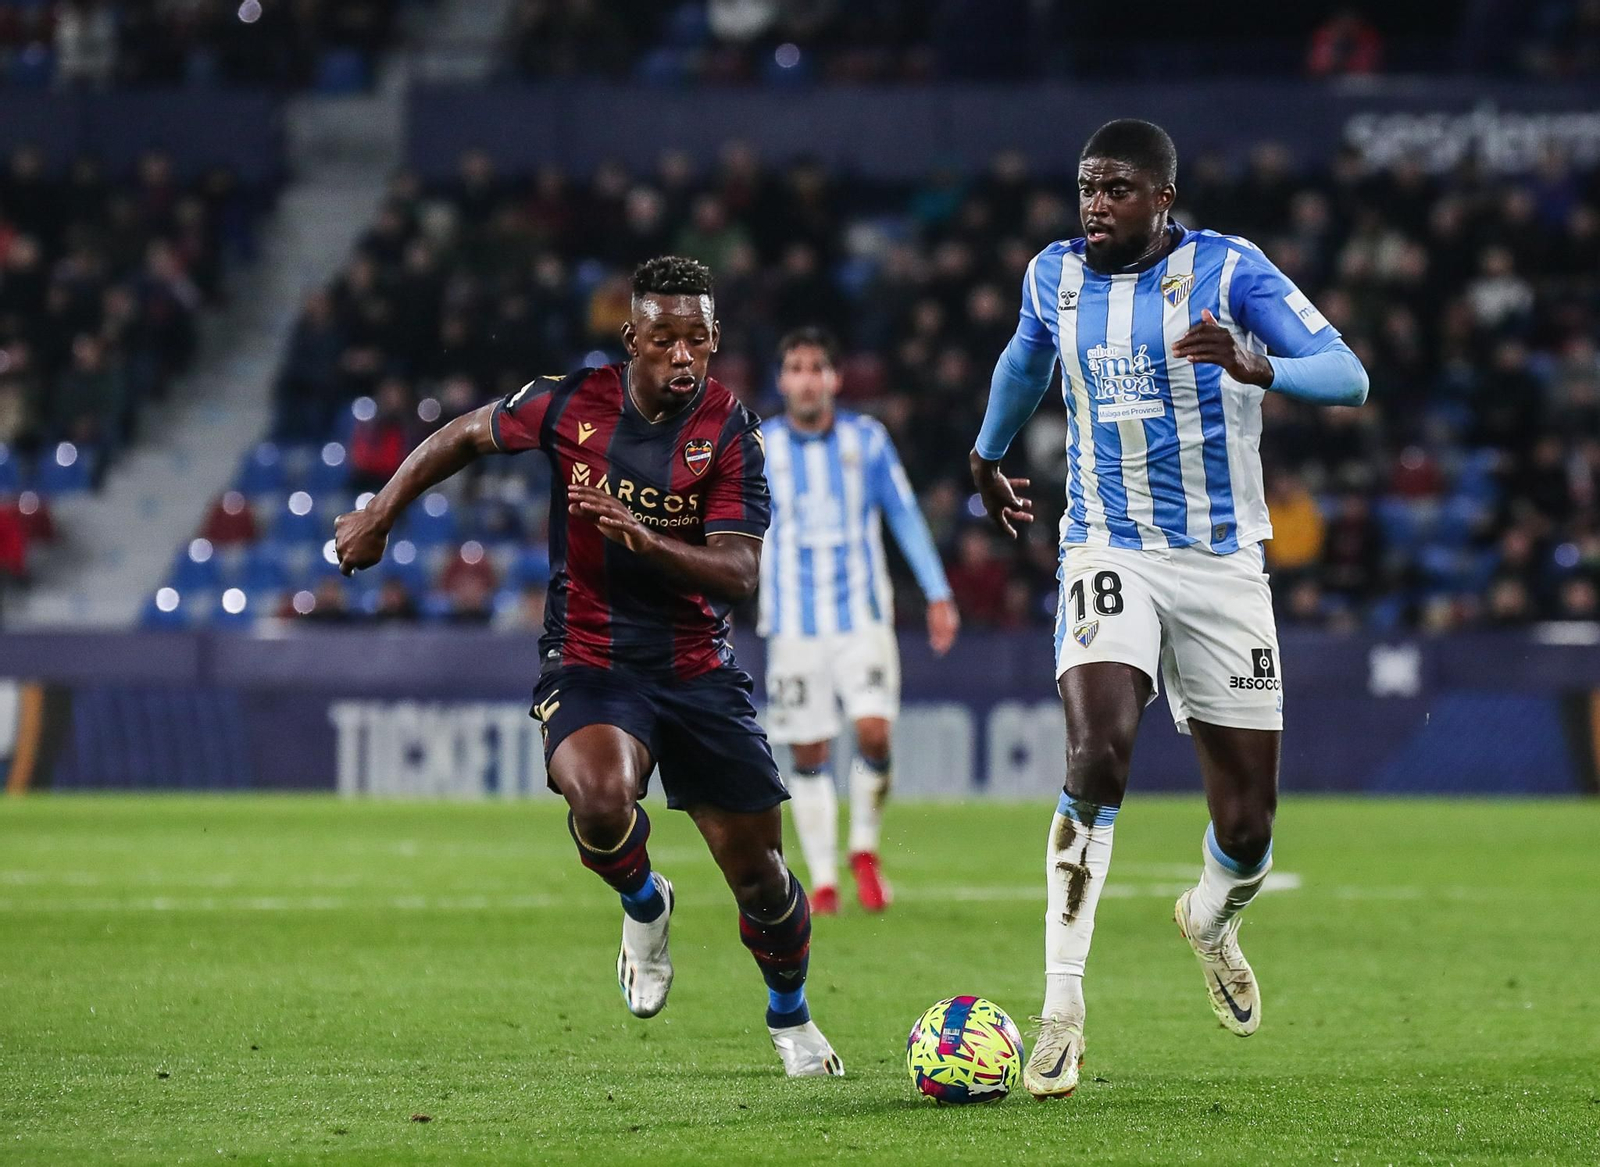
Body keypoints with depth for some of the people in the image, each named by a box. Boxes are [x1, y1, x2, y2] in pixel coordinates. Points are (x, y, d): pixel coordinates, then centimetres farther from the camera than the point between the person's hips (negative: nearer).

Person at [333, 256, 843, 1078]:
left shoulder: (731, 433, -10)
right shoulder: (568, 406, -7)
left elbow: (739, 574, -18)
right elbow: (467, 435, 12)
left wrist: (644, 539, -33)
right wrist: (378, 515, 13)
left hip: (699, 671, 1)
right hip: (588, 665, -1)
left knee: (758, 873, 3)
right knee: (601, 803, -33)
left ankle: (790, 1018, 34)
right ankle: (643, 904, 3)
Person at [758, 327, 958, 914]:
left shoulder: (866, 439, 2)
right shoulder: (760, 448, 1)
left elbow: (905, 517, 8)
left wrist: (938, 595, 6)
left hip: (862, 614, 0)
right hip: (794, 620, 0)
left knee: (874, 731, -16)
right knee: (808, 755, 0)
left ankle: (864, 850, 6)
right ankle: (823, 881, 10)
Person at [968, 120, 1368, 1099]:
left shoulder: (1229, 269, -9)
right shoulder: (1055, 276, 3)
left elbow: (1349, 378, -19)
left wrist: (1257, 367, -38)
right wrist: (988, 458, 41)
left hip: (1223, 565, -1)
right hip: (1110, 557, 1)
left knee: (1247, 825, 3)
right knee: (1098, 757, -26)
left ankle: (1212, 919, 41)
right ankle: (1063, 1008, -22)